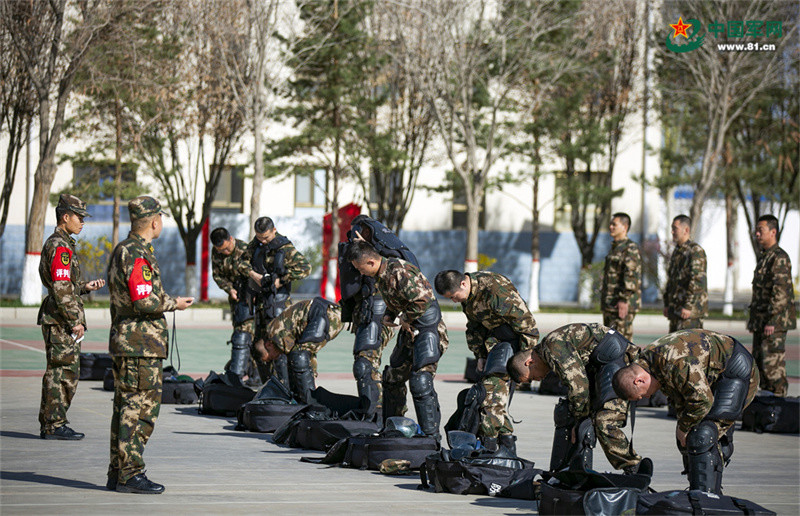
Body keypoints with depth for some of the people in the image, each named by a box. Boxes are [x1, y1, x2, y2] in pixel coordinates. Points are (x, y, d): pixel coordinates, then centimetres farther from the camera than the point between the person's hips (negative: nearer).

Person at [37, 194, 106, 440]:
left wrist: (85, 286, 13)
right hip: (60, 318, -11)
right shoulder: (60, 246, -14)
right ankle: (54, 425, -6)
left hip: (60, 320, 11)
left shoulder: (57, 243, 19)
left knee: (59, 372, 13)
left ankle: (49, 424, 16)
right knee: (64, 373, -8)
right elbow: (61, 288, -21)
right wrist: (75, 321, -20)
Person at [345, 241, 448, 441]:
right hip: (409, 331, 10)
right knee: (392, 379, 17)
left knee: (420, 383, -17)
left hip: (427, 328, -10)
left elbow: (422, 301, -30)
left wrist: (405, 319, -15)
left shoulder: (400, 271, -23)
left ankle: (432, 437, -15)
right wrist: (389, 315, 8)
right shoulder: (380, 276, 8)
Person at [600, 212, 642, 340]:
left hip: (623, 305, -10)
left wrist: (624, 300, -26)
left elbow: (631, 275, -20)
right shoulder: (614, 248, 20)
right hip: (610, 305, 10)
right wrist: (604, 301, 23)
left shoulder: (631, 248, -10)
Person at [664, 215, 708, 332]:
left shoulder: (695, 251, -10)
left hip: (690, 309, -9)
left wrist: (688, 306, -21)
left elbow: (697, 281, -18)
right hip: (675, 308, 9)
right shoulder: (676, 251, 19)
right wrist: (667, 304, 19)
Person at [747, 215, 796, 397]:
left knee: (773, 367, -10)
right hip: (760, 323, 10)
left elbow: (780, 292, -20)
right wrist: (755, 321, 21)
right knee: (759, 364, 12)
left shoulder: (779, 258, -13)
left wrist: (772, 320, -23)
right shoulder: (764, 257, 19)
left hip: (774, 323, -10)